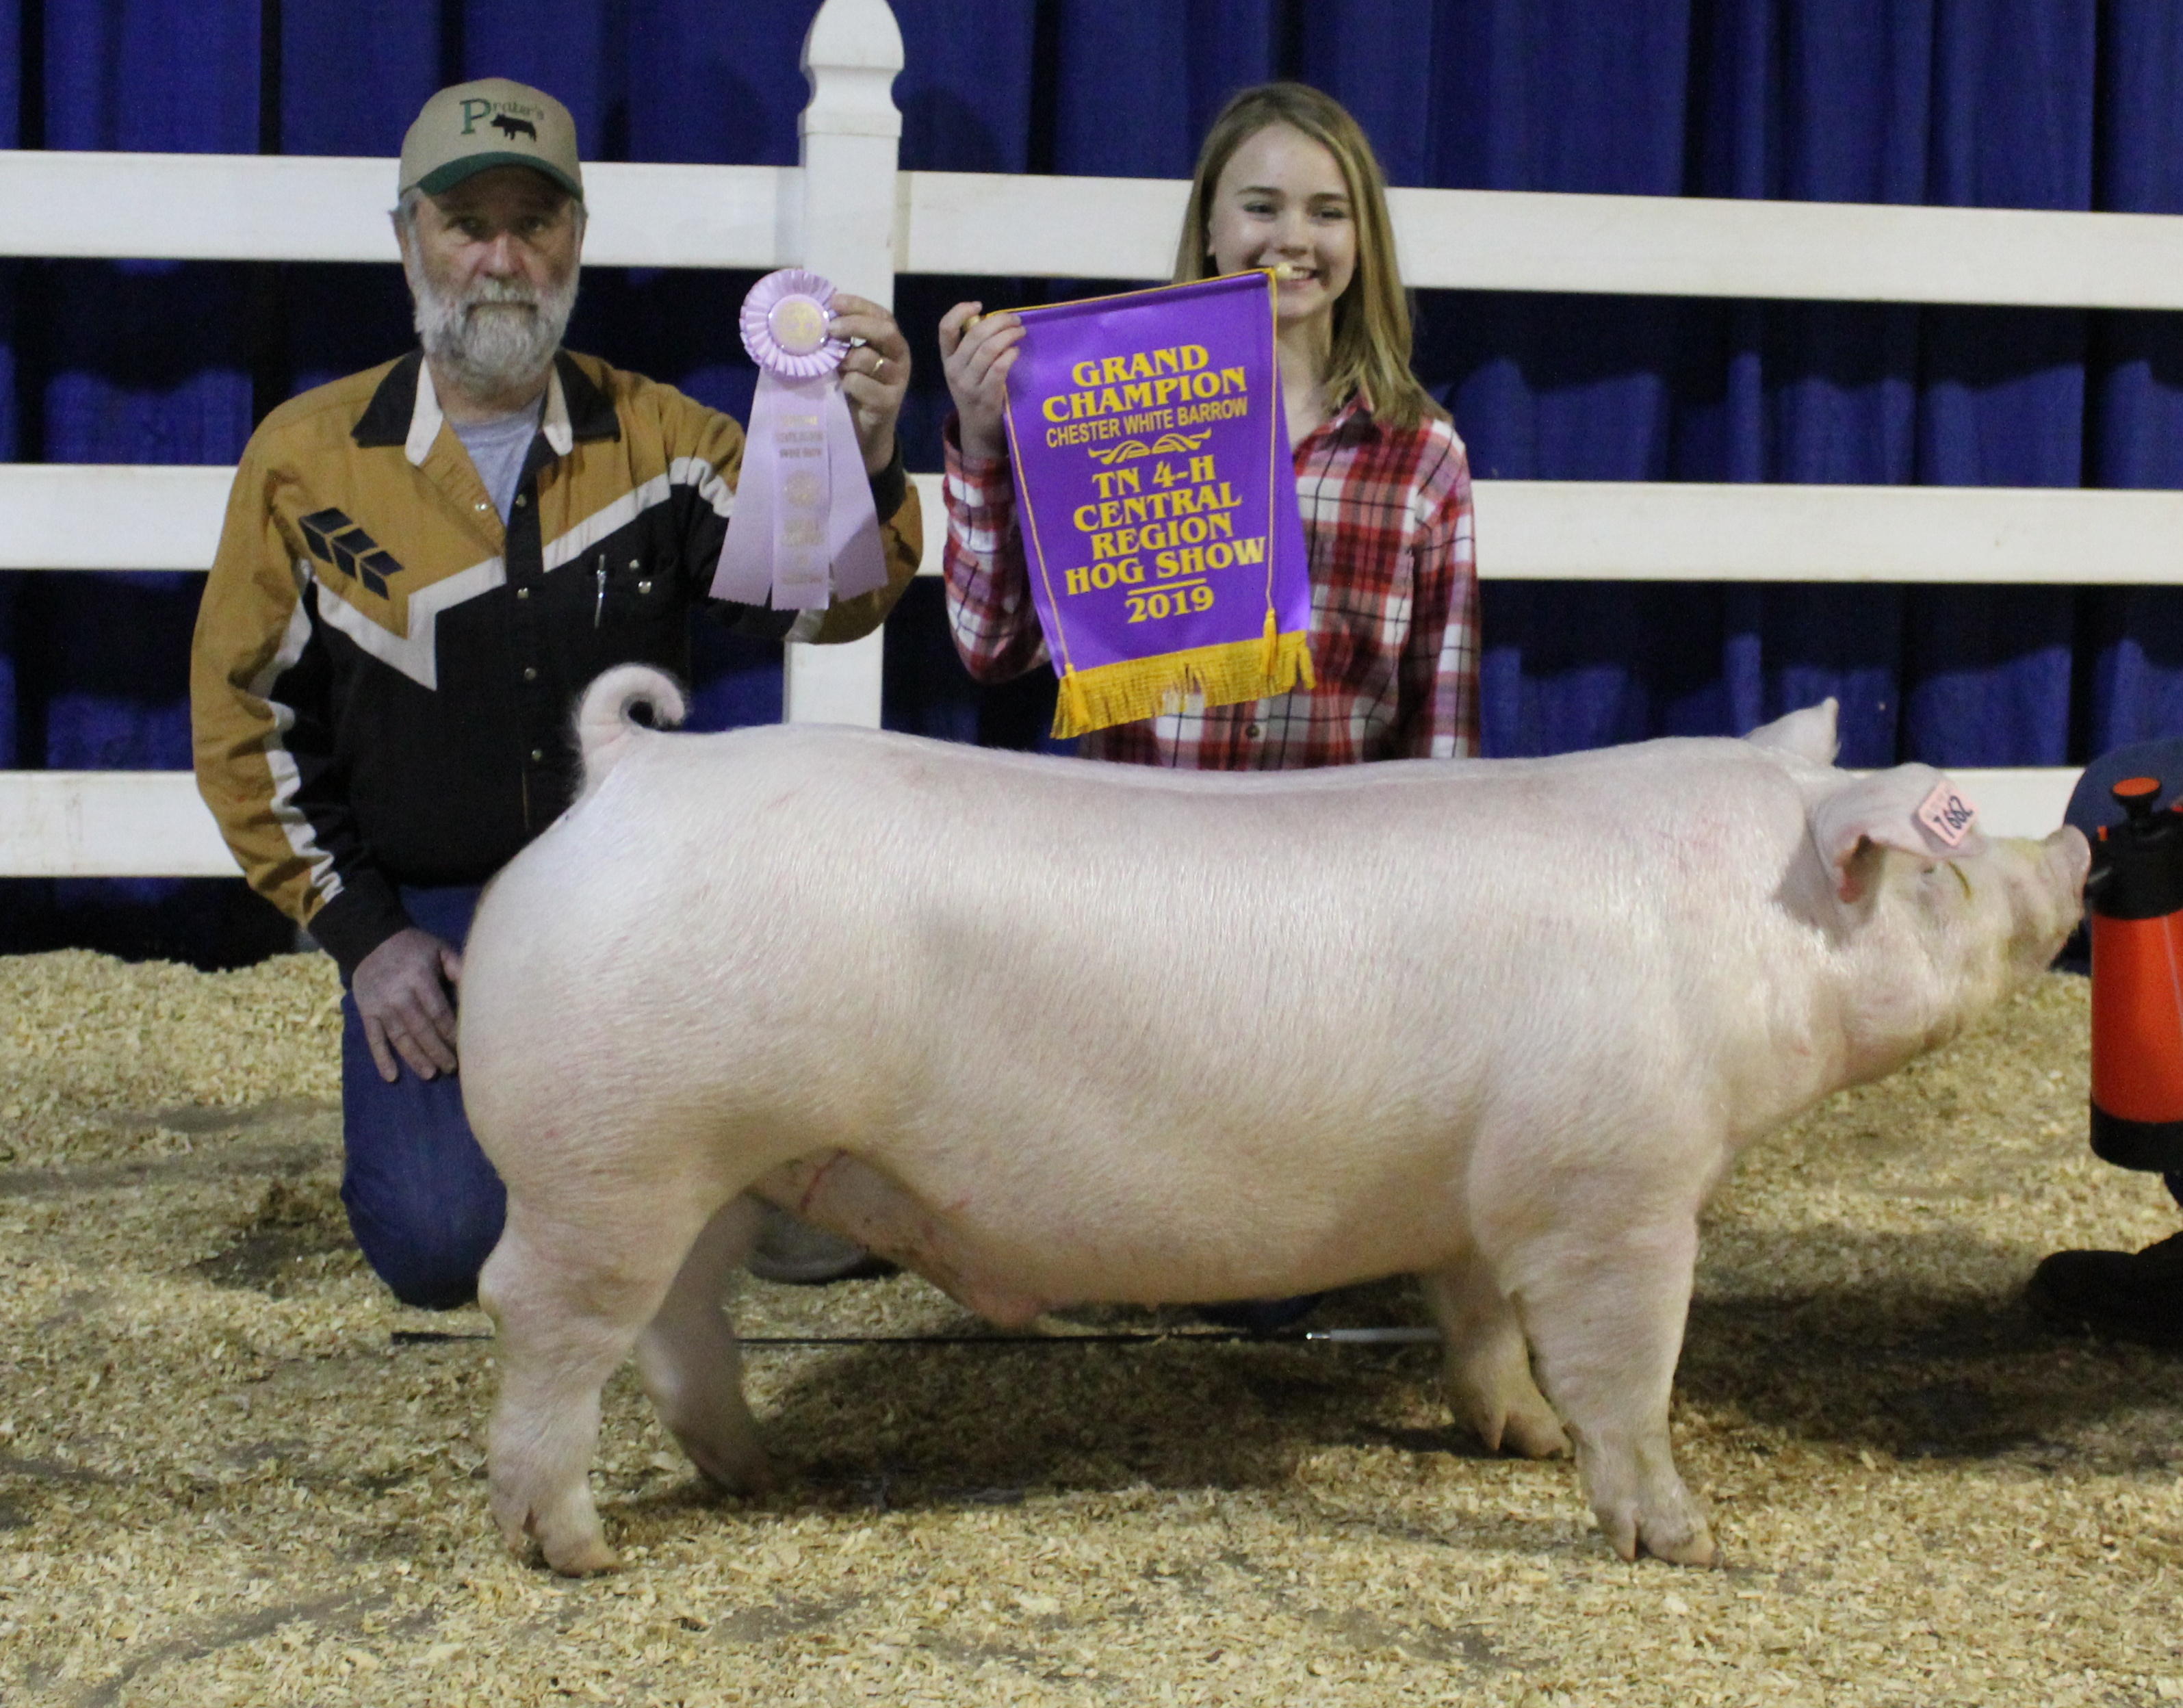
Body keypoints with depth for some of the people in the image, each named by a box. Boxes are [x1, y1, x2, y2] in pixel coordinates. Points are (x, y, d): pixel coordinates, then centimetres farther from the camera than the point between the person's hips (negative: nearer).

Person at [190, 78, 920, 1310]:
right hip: (425, 914, -1)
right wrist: (362, 930, -3)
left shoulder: (661, 440, 0)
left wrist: (863, 467, -33)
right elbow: (244, 711, 4)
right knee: (445, 1243, -19)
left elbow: (823, 600, -11)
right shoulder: (308, 457, -1)